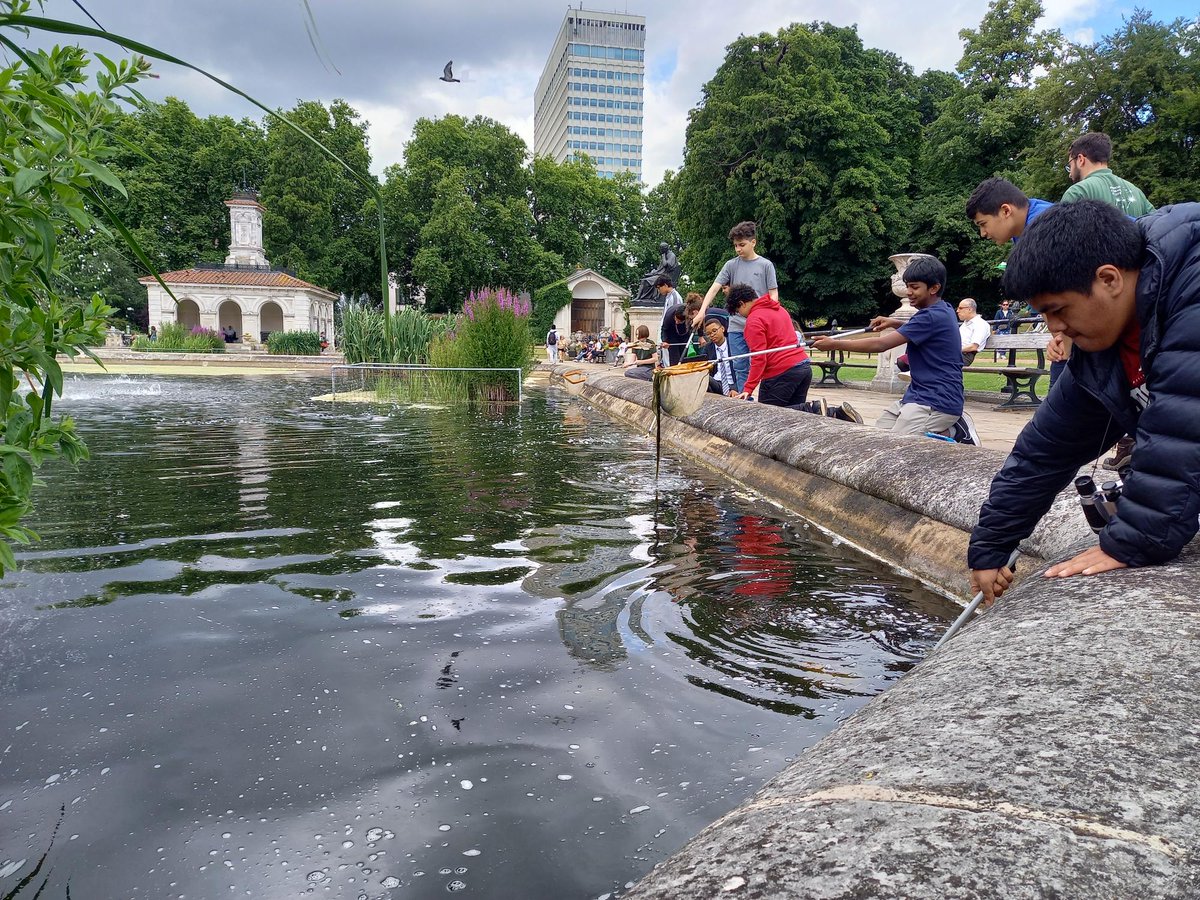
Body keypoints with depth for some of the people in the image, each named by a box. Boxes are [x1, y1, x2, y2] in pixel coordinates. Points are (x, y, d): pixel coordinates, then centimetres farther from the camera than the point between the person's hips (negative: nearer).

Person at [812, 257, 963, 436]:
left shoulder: (934, 316, -18)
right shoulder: (942, 310, 13)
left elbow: (880, 345, -20)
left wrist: (834, 344, -14)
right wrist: (894, 323, 19)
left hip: (939, 402, -10)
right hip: (919, 395, 10)